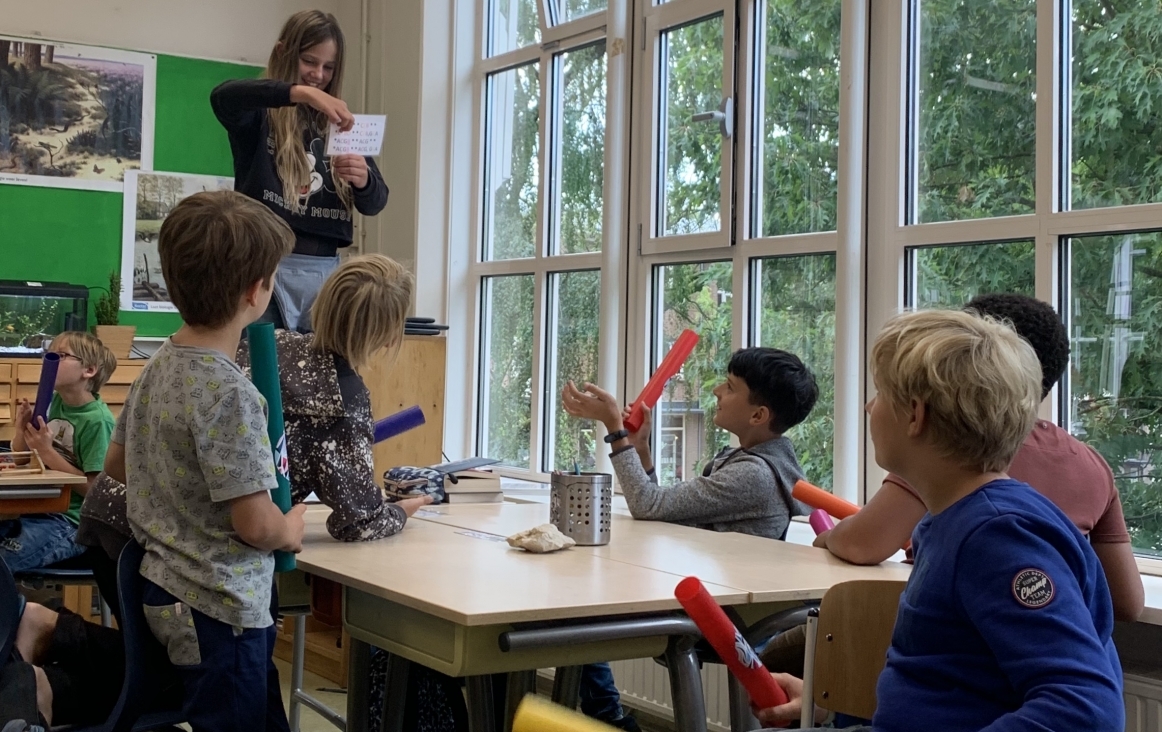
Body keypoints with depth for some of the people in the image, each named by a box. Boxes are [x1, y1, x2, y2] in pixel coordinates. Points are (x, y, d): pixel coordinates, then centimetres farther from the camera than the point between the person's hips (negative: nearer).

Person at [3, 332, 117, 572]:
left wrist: (48, 452, -20)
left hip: (72, 523, -7)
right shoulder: (53, 402, 6)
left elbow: (94, 488, -17)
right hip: (37, 510, 7)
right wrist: (22, 429, -4)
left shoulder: (97, 420, -14)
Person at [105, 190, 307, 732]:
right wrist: (292, 530, -2)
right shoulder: (230, 393, -23)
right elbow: (256, 525, -22)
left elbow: (116, 464, 16)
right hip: (220, 606, -9)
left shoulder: (159, 365, 3)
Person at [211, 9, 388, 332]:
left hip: (324, 271, 3)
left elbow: (375, 203, 9)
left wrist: (363, 180, -16)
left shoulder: (337, 127, 14)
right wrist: (301, 92, -32)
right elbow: (222, 96, -20)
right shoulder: (260, 114, 4)